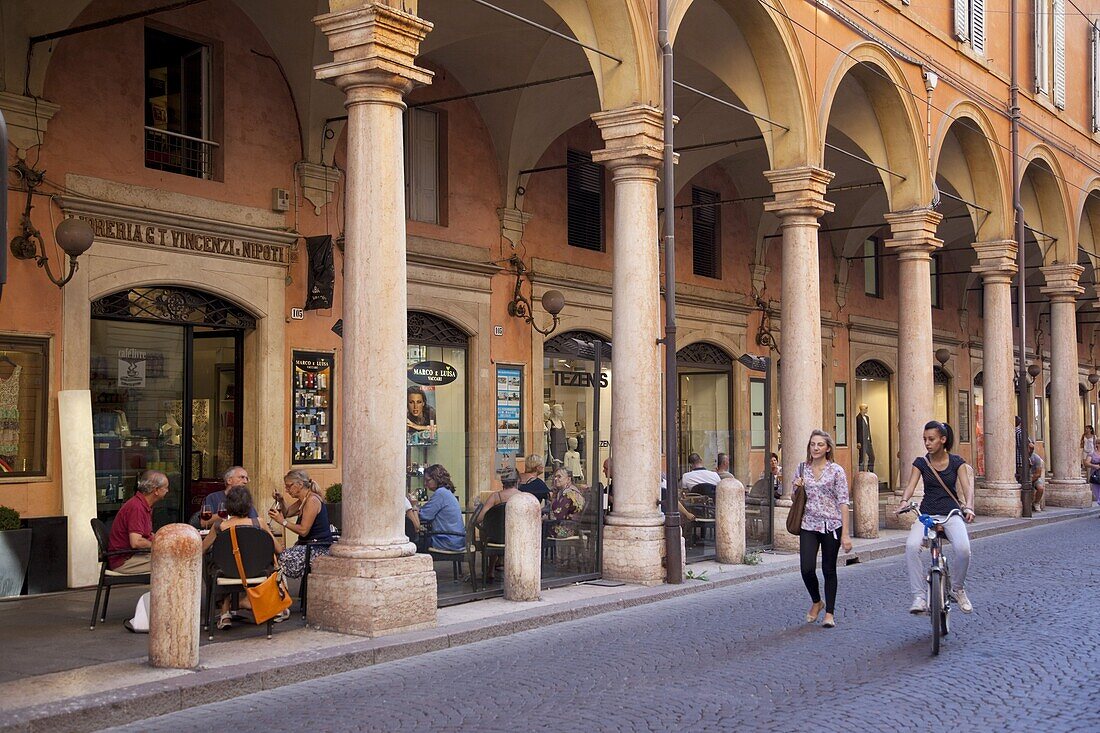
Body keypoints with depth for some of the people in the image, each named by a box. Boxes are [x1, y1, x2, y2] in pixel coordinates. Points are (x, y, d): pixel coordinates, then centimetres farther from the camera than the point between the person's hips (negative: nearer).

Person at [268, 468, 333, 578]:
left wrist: (283, 521, -15)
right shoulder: (303, 500, 14)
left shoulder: (312, 500, -15)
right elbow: (287, 512, 30)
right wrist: (281, 500, 12)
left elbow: (303, 530, -20)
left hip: (318, 548, -10)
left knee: (281, 557, -26)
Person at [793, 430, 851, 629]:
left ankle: (829, 613, 18)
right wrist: (797, 487, -3)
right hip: (808, 525, 3)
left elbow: (843, 503, -6)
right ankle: (816, 602, 20)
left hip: (831, 526, -2)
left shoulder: (836, 471, -4)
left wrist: (845, 534, -11)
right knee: (807, 569, -8)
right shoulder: (802, 469, 7)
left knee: (829, 571, 5)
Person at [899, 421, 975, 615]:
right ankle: (919, 597, -23)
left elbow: (966, 487, -9)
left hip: (952, 513, -1)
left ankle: (957, 589, -1)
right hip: (927, 514, 1)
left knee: (963, 548, -30)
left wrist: (968, 507, -29)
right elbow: (911, 485, -9)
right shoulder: (921, 463, 4)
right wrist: (904, 501, -31)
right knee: (911, 546, -29)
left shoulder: (956, 462, 1)